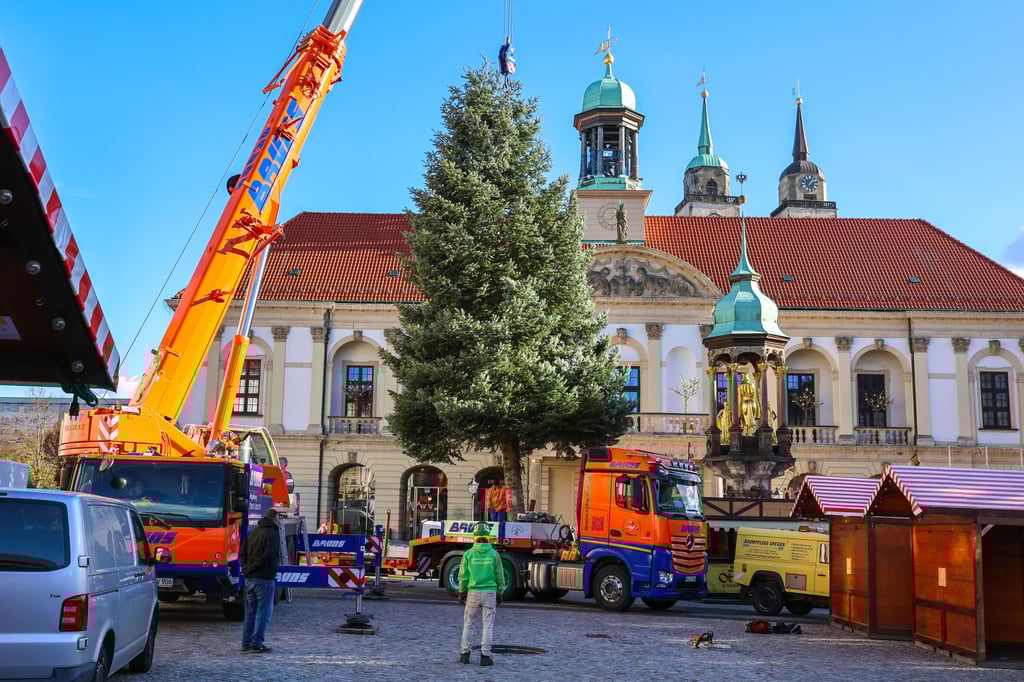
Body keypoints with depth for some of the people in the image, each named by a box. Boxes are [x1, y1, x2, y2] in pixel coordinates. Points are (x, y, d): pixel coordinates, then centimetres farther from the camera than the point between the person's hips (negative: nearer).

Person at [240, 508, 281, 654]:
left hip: (249, 578, 8)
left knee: (250, 611, 14)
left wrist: (246, 568, 5)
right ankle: (256, 644, -2)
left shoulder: (252, 533, 14)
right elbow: (270, 556, -19)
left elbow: (242, 553, 11)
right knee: (264, 612, -1)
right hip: (264, 578, -8)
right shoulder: (273, 535, -10)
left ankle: (246, 643, 16)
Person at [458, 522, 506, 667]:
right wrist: (500, 594, 8)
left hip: (473, 593, 1)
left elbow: (463, 576, -3)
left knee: (468, 624, 13)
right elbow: (499, 576, -2)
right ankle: (485, 656, 1)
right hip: (489, 593, 0)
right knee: (487, 626, 4)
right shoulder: (494, 554, -5)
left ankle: (465, 654, 14)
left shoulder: (468, 554, -5)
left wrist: (461, 593, 8)